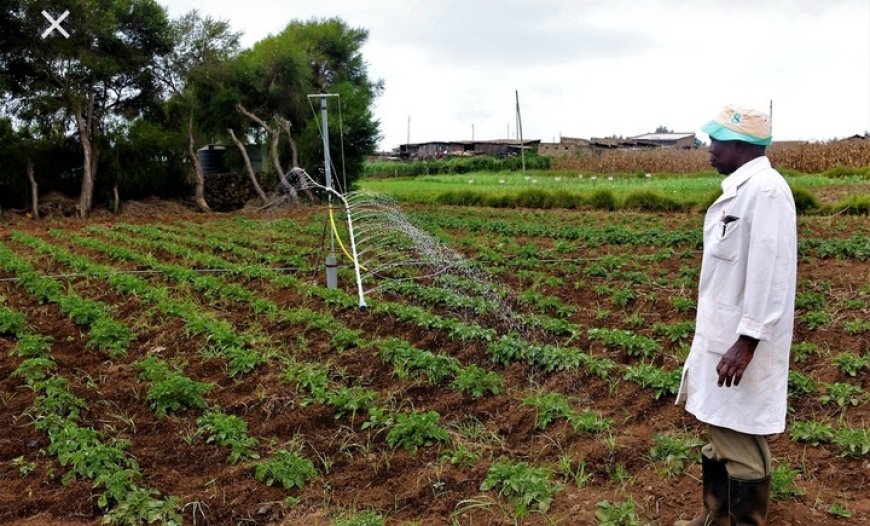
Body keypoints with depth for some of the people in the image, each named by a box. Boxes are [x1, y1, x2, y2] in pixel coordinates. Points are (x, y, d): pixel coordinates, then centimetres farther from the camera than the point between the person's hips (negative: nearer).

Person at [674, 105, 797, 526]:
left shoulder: (766, 190, -19)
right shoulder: (739, 188, 11)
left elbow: (769, 274, -24)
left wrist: (745, 344, -23)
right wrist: (717, 337, 19)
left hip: (742, 342, -10)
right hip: (721, 335, 10)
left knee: (741, 443, 3)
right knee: (719, 432, 20)